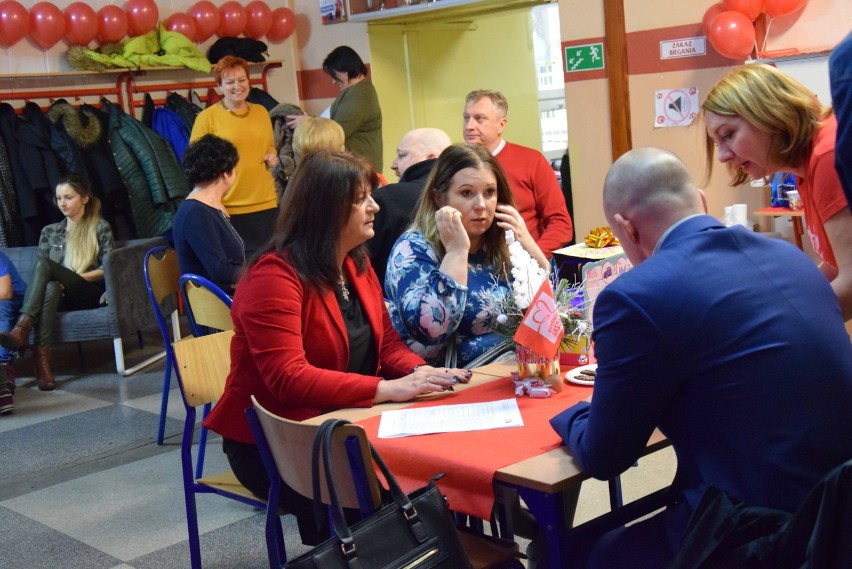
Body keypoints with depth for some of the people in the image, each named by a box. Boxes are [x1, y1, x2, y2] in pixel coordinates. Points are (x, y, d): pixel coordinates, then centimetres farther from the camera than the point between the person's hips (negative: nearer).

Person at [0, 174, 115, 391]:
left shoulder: (100, 228, 12)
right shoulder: (49, 232, 23)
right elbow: (39, 272, 17)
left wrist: (74, 277, -10)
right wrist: (61, 279, -7)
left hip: (89, 293, -3)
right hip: (59, 295, 3)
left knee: (43, 263, -31)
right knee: (51, 288, -38)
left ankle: (22, 329, -46)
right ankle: (42, 357, -51)